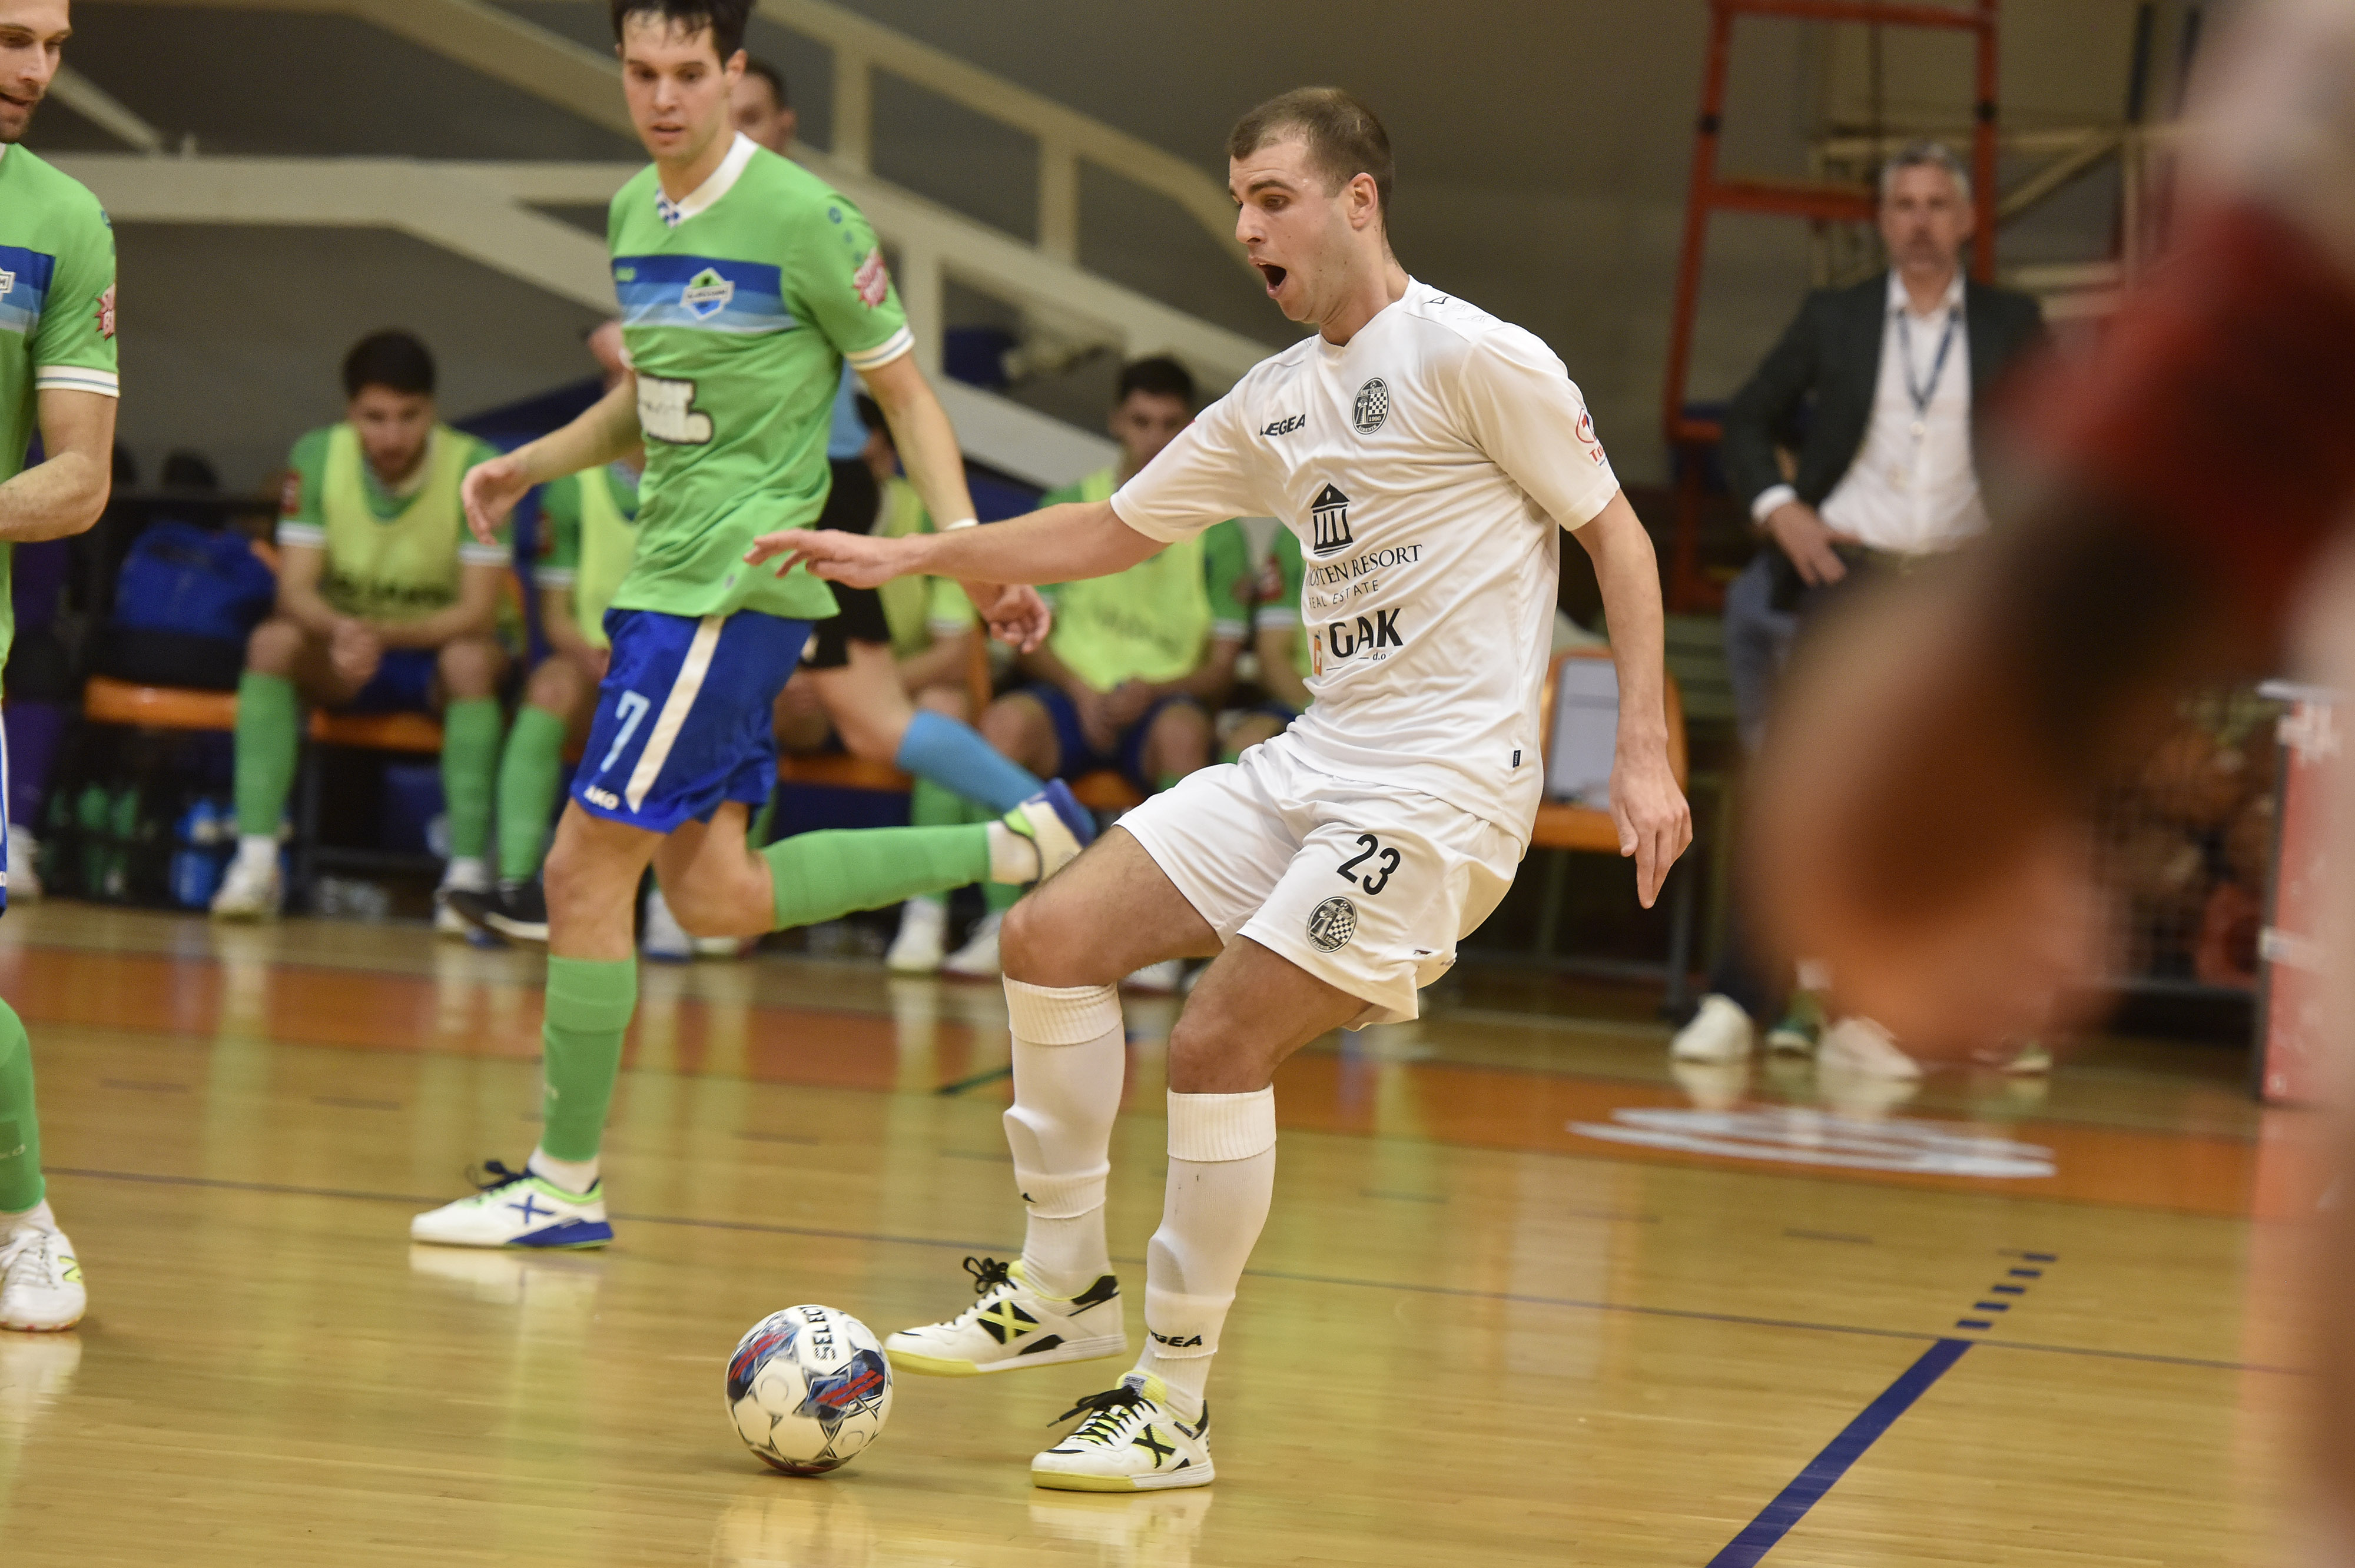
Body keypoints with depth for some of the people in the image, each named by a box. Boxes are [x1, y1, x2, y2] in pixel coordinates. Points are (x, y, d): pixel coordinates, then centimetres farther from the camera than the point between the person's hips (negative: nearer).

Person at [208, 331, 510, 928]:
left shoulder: (477, 469, -18)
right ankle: (256, 861, -33)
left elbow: (477, 614, -21)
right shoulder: (317, 456, -10)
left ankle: (468, 874, -36)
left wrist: (380, 635, -38)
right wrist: (340, 630, -38)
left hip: (440, 655, -2)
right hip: (343, 655, 2)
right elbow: (295, 591, -14)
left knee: (472, 659, -36)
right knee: (272, 642, -28)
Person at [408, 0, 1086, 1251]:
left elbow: (904, 392, -5)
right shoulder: (635, 213, 12)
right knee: (714, 896, 9)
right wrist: (529, 465, 13)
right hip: (671, 580, 9)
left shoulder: (802, 219, -11)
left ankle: (565, 1184, 3)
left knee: (586, 869, -7)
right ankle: (1019, 846, 18)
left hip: (740, 584, -9)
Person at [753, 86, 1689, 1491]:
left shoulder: (1471, 358, -9)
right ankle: (1066, 1287, 15)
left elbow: (1617, 533, -6)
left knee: (1216, 1049, -15)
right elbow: (1114, 530, 23)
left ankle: (1175, 1409, -2)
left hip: (1444, 784, -8)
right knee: (1051, 941, 2)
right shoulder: (1276, 404, 14)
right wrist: (908, 555, 16)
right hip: (1317, 760, 8)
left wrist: (1646, 755, -12)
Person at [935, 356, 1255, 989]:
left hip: (1165, 701, -1)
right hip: (1074, 693, 1)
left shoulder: (1216, 529, 7)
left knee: (1183, 730, -37)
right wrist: (1079, 690, -11)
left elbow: (1222, 667, 5)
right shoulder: (1068, 508, 9)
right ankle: (1003, 923, -32)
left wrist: (1152, 692, -14)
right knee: (1005, 721, -33)